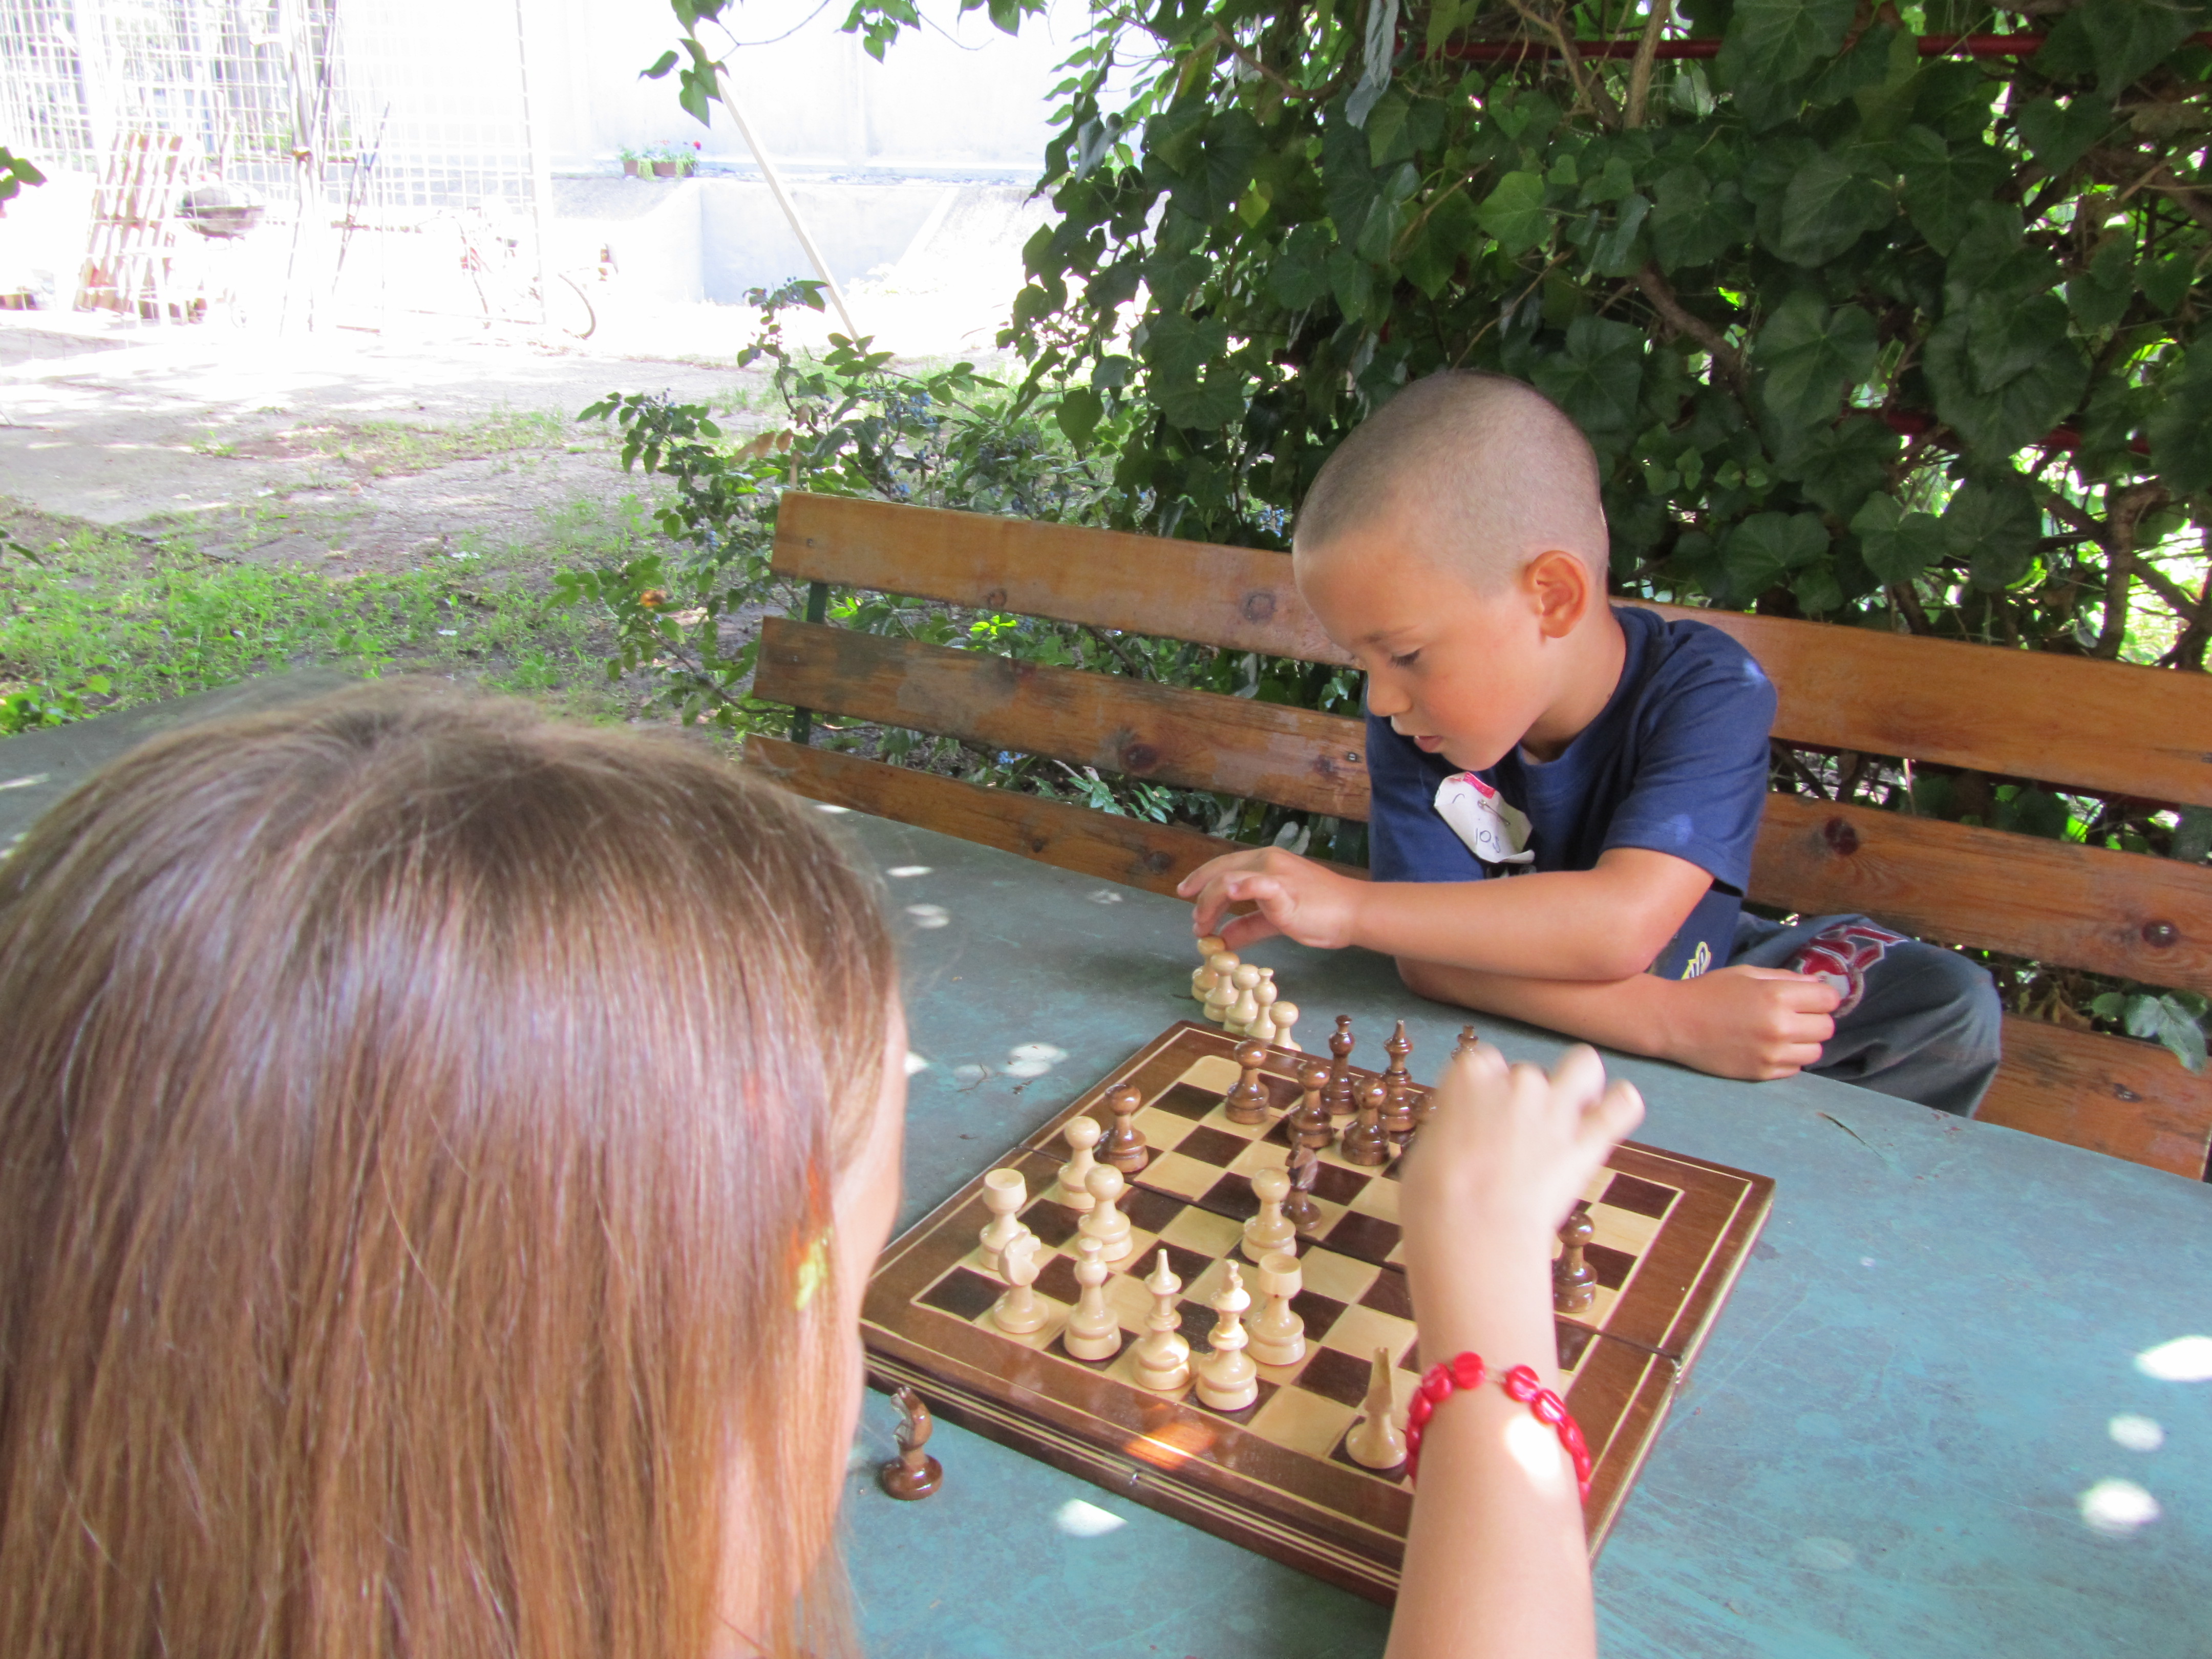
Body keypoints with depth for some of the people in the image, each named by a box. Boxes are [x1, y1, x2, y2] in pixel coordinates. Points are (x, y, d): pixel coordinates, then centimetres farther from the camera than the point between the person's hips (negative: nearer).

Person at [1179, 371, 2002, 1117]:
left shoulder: (1706, 689, -28)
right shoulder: (1414, 723, -21)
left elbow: (1621, 926, -42)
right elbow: (1431, 957, -30)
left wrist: (1350, 908, -46)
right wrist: (1673, 1024, -41)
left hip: (1704, 974, -2)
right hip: (1525, 1035, 2)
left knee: (1949, 1002, -18)